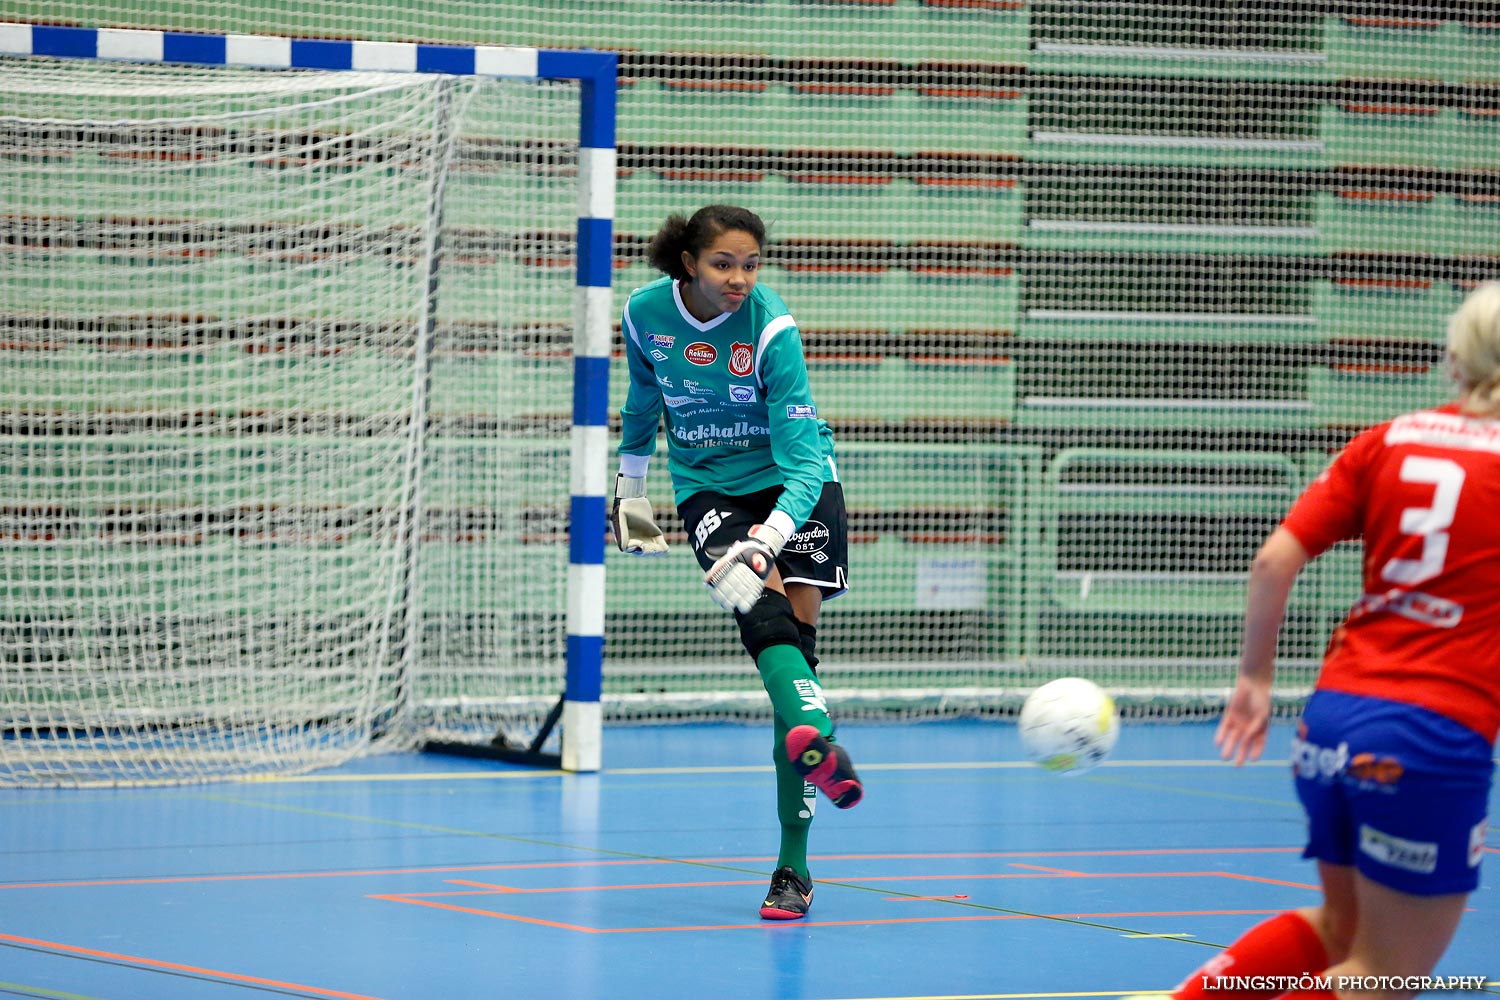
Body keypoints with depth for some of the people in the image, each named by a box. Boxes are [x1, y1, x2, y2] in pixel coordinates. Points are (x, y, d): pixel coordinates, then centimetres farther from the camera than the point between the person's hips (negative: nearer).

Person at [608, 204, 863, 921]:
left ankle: (793, 862, -9)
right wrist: (629, 488, 21)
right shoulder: (645, 315, -10)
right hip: (708, 487, 2)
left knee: (796, 630, -13)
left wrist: (768, 537, -41)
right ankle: (816, 737, -55)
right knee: (760, 603, -28)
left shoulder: (771, 329, -21)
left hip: (795, 483, -2)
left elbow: (802, 456, -27)